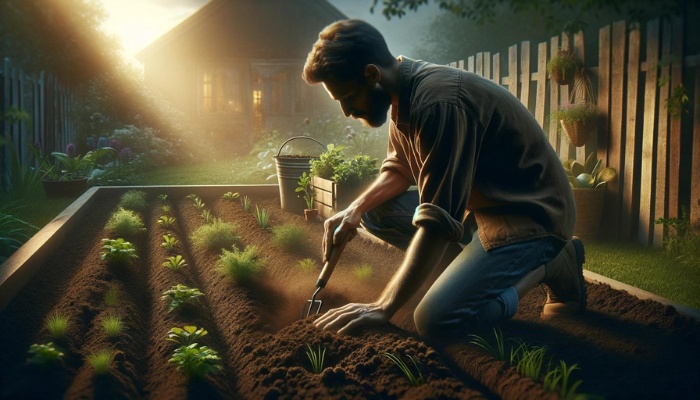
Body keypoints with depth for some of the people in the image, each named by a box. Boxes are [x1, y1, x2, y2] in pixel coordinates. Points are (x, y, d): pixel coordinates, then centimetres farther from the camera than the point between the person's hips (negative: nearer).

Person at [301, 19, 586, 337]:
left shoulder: (439, 102, -28)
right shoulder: (405, 93, 1)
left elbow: (437, 221, -30)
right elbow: (399, 169, 16)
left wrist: (383, 308, -27)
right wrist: (355, 210, -3)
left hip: (531, 213, -9)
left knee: (436, 319, -23)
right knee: (376, 212, 4)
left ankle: (552, 265, 0)